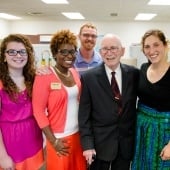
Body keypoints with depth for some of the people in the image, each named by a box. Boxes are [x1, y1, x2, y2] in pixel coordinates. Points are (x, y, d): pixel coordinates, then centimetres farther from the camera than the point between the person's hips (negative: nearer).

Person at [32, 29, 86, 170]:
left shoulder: (75, 73, 4)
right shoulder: (45, 76, -14)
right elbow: (38, 110, -14)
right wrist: (53, 141, -14)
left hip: (78, 134, 6)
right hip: (59, 138, -6)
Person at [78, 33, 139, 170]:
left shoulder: (134, 74, -3)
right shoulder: (88, 77, -9)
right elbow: (84, 115, -7)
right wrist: (87, 144, -11)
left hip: (127, 142, 2)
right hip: (100, 142, -2)